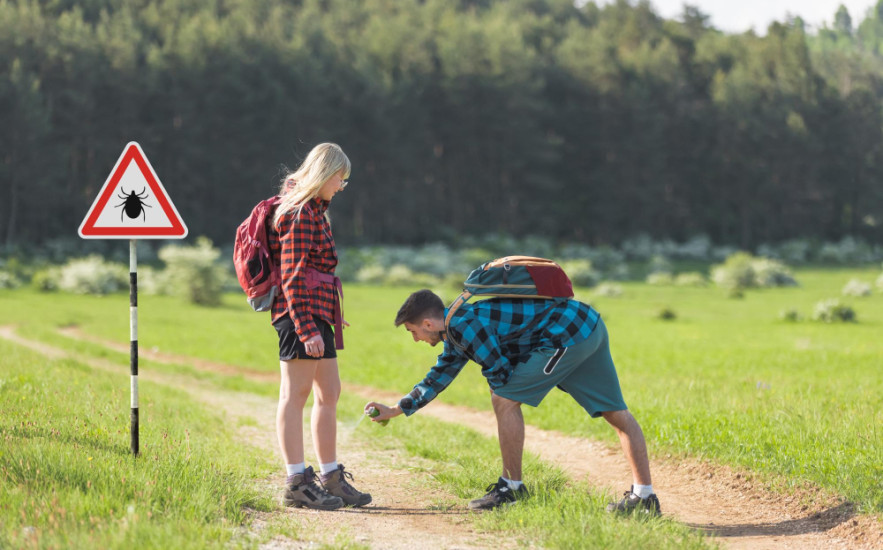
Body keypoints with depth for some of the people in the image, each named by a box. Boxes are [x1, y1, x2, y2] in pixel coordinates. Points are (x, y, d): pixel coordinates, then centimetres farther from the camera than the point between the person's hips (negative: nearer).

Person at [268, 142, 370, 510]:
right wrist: (306, 328, -23)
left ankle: (331, 478, 19)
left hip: (317, 315, 11)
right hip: (301, 314, -11)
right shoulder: (300, 214, -13)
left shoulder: (314, 211, 19)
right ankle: (297, 483, -6)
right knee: (295, 394, -7)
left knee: (329, 393, 12)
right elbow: (292, 276, -18)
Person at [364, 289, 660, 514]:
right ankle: (644, 497, 14)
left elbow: (500, 372, -14)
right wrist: (394, 411, 37)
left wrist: (498, 391, 9)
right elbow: (438, 377, 31)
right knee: (617, 414, 10)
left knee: (505, 400, -6)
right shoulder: (457, 328, 18)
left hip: (567, 334, -10)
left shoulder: (463, 324, -13)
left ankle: (512, 486, 2)